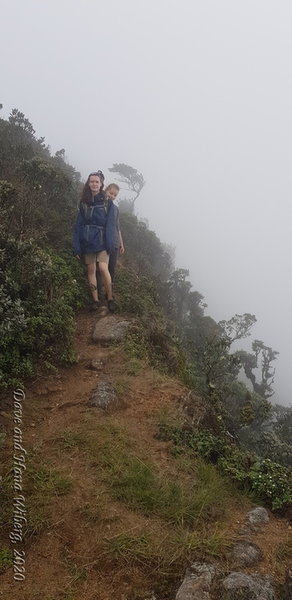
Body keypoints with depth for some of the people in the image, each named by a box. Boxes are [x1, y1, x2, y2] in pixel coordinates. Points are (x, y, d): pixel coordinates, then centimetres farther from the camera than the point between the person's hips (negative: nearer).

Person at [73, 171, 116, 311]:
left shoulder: (107, 202, 1)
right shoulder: (84, 203, 8)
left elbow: (110, 224, -3)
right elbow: (78, 225, 7)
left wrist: (110, 244, -12)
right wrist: (77, 246, 0)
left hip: (102, 240, -3)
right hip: (87, 241, 3)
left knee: (103, 268, -16)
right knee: (91, 270, 5)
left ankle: (110, 298, -3)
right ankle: (95, 299, 12)